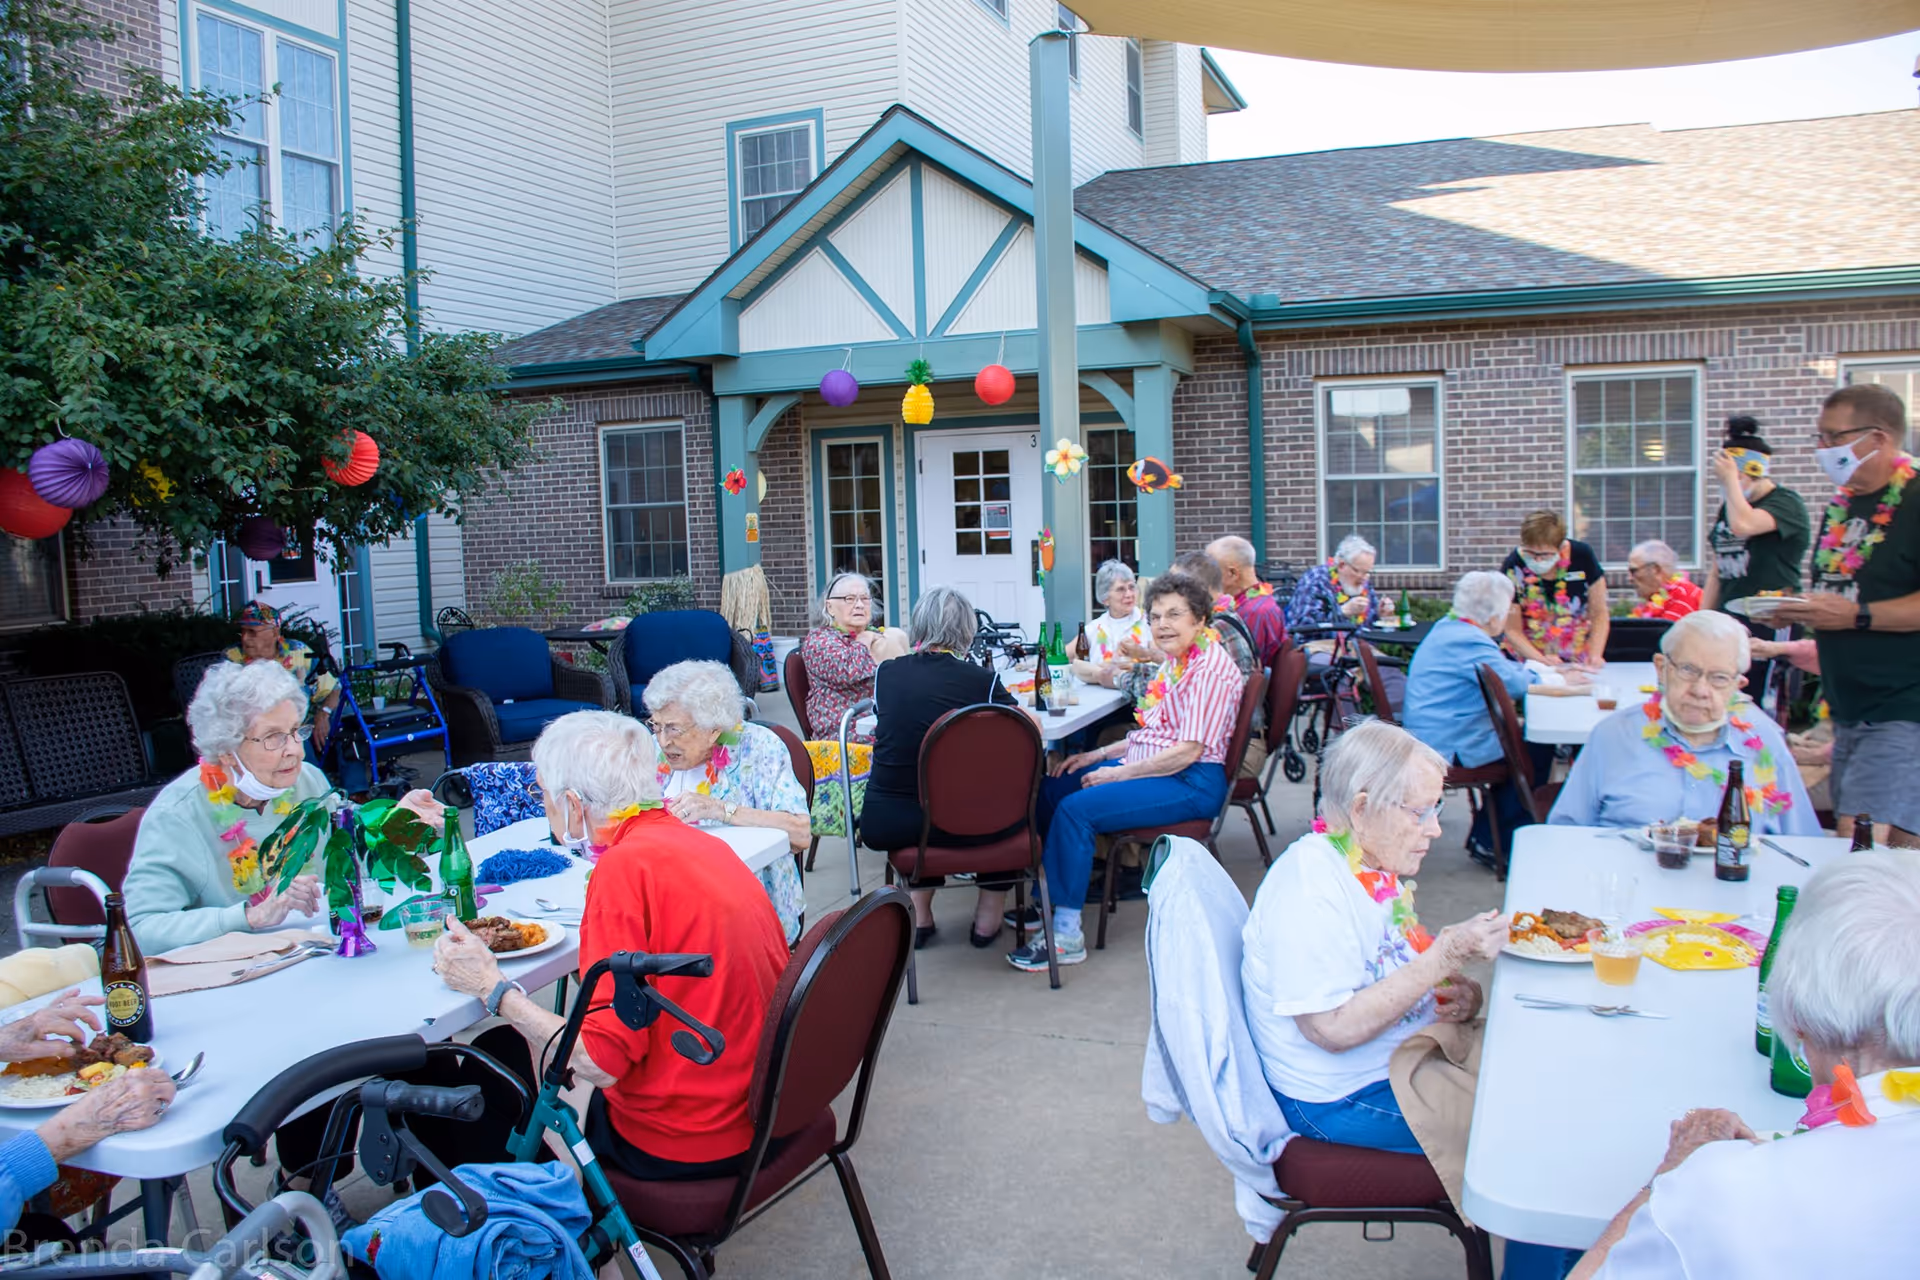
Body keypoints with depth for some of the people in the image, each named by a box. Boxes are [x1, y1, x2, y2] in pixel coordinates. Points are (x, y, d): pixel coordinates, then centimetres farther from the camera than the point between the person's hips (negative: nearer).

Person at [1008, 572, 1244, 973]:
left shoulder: (1210, 668, -15)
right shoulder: (1175, 662, 15)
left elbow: (1189, 750, -21)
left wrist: (1119, 773, -17)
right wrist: (1099, 755, 10)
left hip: (1191, 782, -10)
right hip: (1157, 770, 10)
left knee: (1077, 808, -25)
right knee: (1052, 787, 6)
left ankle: (1067, 934, -20)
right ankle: (1042, 898, 13)